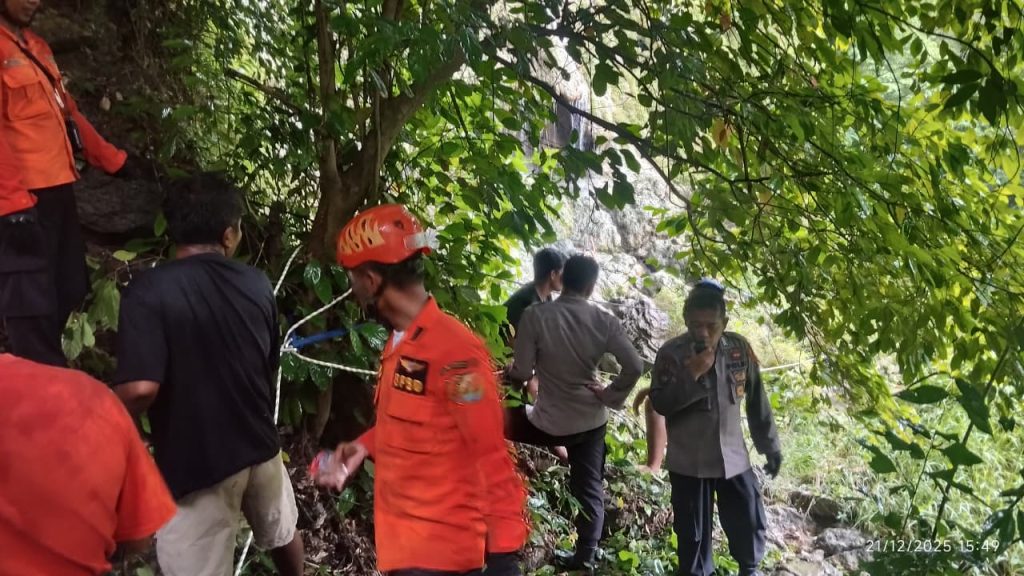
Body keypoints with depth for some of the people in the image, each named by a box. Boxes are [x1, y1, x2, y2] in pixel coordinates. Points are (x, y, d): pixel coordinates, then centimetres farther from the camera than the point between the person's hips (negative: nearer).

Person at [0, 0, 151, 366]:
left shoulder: (36, 47, 19)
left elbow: (67, 113, 25)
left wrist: (116, 161, 25)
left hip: (57, 190, 10)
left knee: (68, 292, 17)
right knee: (34, 305, -6)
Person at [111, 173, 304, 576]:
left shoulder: (149, 290, -19)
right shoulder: (257, 283, -1)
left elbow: (141, 390, -27)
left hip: (196, 462, -5)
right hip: (260, 444, 6)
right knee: (282, 533, 30)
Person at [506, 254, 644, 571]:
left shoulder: (535, 315, -15)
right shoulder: (604, 321, -7)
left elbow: (522, 372, -11)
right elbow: (634, 366, -13)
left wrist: (508, 372, 12)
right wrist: (610, 397, 1)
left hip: (550, 423, -3)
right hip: (591, 420, 3)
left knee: (502, 418, 24)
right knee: (589, 489, 15)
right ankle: (585, 557, 19)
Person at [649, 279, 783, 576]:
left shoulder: (739, 348, -5)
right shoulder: (671, 352, -13)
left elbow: (757, 401, 4)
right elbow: (660, 404, -17)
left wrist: (770, 446, 8)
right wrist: (692, 374, -28)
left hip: (734, 456, 3)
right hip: (688, 462, -2)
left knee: (749, 521, 15)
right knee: (692, 530, 10)